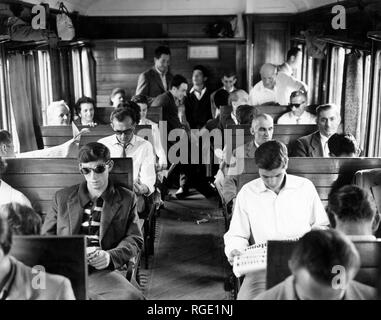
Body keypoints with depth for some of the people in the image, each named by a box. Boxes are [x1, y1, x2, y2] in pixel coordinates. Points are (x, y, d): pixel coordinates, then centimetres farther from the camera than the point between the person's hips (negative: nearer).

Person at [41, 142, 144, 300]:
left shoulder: (126, 199, 14)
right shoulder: (62, 197, 18)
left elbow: (135, 239, 10)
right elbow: (46, 236, 18)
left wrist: (110, 256, -10)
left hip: (101, 271, -1)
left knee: (132, 297, -33)